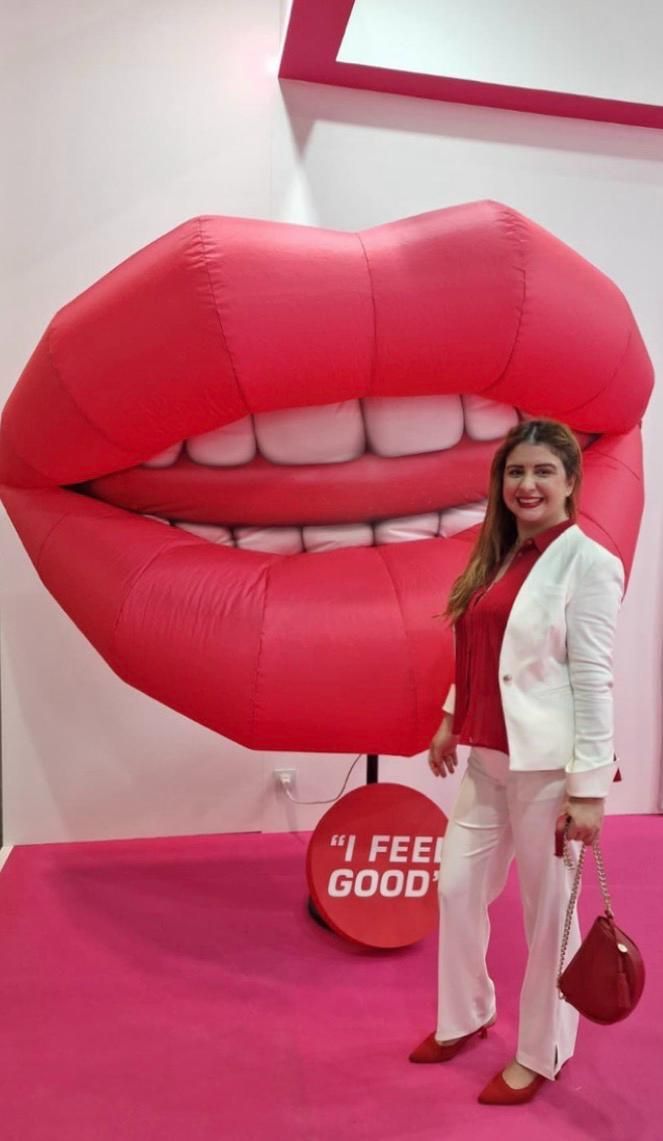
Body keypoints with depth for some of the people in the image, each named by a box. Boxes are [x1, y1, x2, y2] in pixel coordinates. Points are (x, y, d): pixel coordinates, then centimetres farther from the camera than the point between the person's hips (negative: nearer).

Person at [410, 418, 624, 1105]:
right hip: (487, 759, 7)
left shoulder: (588, 563, -11)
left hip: (547, 765, -7)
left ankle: (541, 1054, 34)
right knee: (457, 888, 17)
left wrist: (589, 787, -16)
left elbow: (592, 681, -15)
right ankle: (465, 1016, 42)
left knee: (547, 912, 10)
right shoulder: (499, 558, 10)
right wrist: (452, 721, 14)